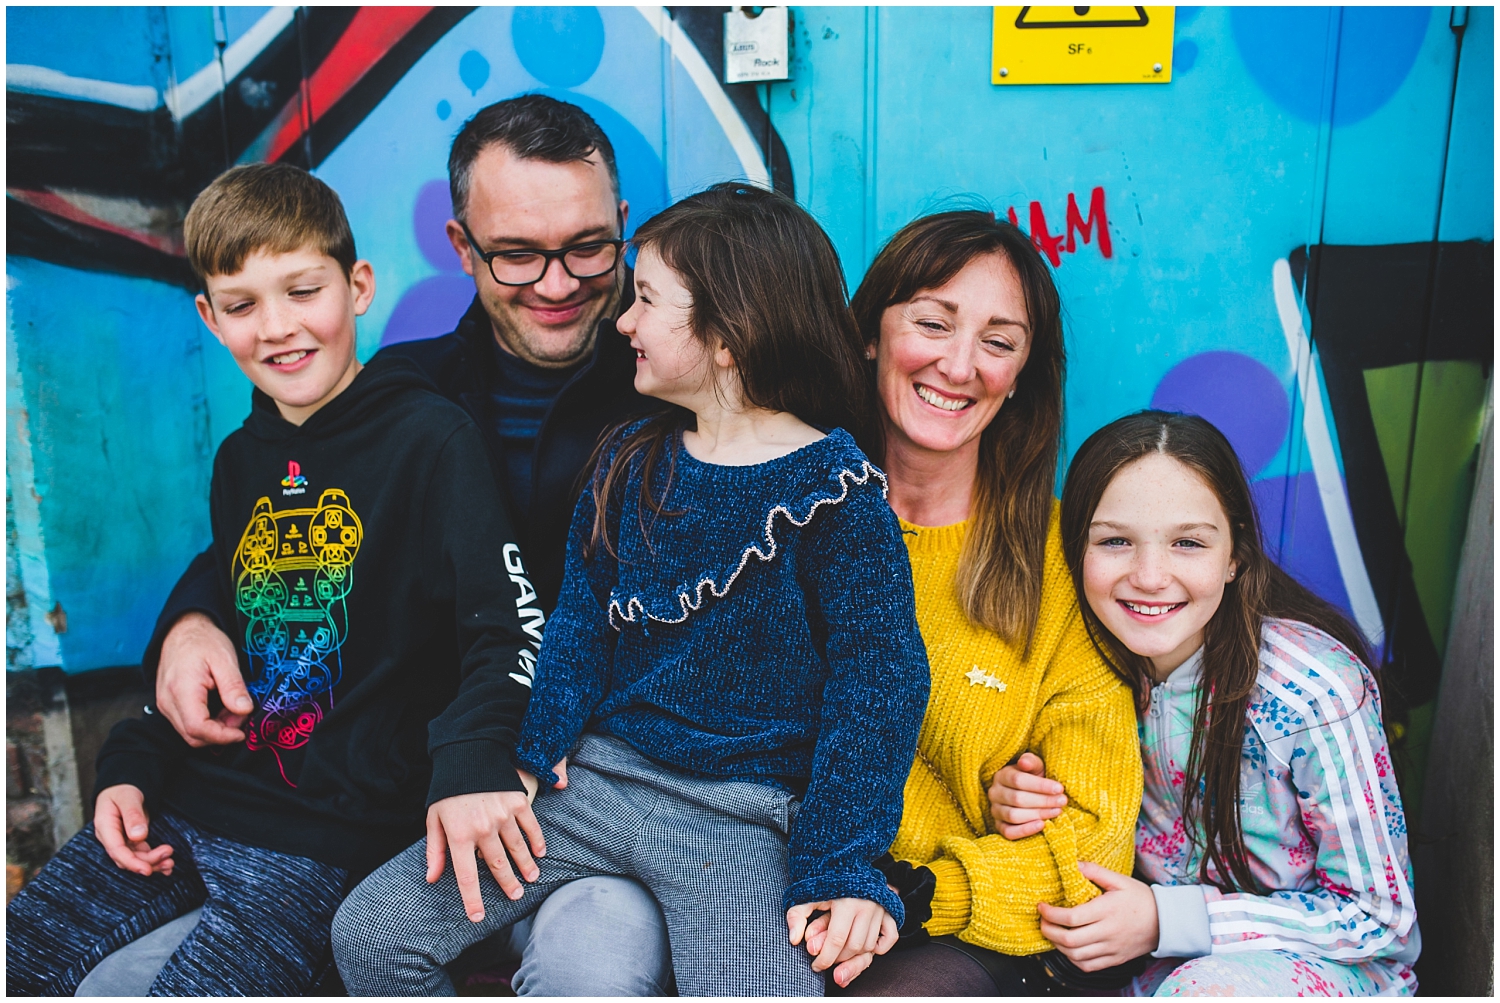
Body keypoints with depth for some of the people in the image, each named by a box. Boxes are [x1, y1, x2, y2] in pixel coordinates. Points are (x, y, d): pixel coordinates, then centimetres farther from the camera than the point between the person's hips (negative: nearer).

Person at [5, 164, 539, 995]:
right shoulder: (240, 461, 12)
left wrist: (471, 761, -35)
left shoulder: (431, 441, -11)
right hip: (188, 801, 7)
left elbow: (505, 628, -18)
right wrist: (135, 764, 9)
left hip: (327, 836, -6)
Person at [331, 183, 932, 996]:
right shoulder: (633, 461, 7)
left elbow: (879, 679, -9)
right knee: (370, 932, -1)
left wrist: (842, 867, -13)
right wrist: (509, 768, -2)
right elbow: (579, 624, 9)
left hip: (741, 814, -4)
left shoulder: (835, 490, -10)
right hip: (595, 773, 5)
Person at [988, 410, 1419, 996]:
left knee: (1204, 989, -37)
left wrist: (1163, 921, -23)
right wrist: (1026, 805, -18)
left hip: (1335, 964, -5)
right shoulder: (1093, 656, -10)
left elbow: (1378, 917, -15)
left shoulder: (1316, 690, -24)